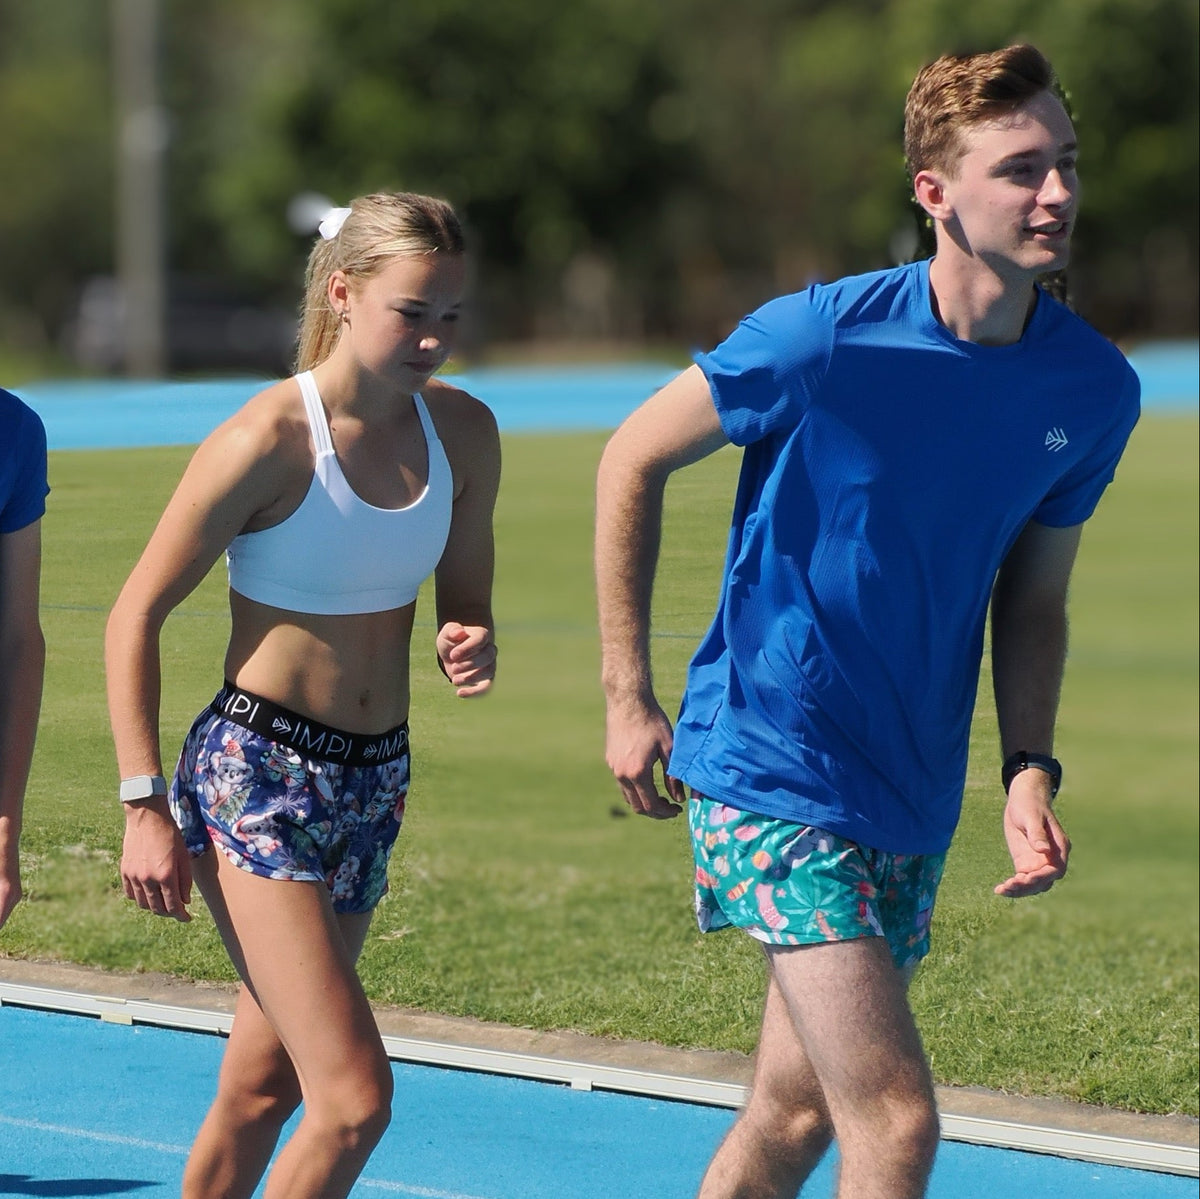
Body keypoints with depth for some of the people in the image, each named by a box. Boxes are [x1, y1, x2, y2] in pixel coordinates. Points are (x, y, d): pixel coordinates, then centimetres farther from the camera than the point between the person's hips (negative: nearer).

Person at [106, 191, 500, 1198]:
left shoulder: (463, 431, 1)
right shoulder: (268, 440, -17)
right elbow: (135, 617, -10)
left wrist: (471, 647, -11)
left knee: (265, 1086, 16)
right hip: (256, 774, -7)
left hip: (375, 779, 7)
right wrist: (146, 806, -13)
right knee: (354, 1099, -15)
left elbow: (463, 599, 14)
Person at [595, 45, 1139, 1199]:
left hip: (913, 800, 6)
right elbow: (632, 459, -3)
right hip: (772, 773, -6)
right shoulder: (822, 339, -17)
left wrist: (1029, 771, -4)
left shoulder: (1094, 387, -2)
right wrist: (627, 697, -3)